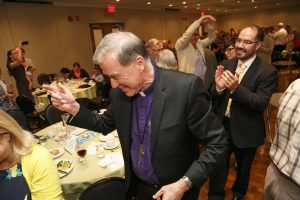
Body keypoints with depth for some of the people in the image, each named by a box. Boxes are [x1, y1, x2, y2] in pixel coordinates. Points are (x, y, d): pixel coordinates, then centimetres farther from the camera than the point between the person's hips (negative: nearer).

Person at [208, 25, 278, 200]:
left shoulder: (267, 71, -14)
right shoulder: (227, 64, -3)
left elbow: (262, 103, -23)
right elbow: (213, 97, -4)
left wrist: (235, 88, -37)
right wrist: (218, 87, -27)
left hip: (246, 131, -1)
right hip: (222, 126, 2)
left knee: (243, 169, 25)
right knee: (218, 169, 13)